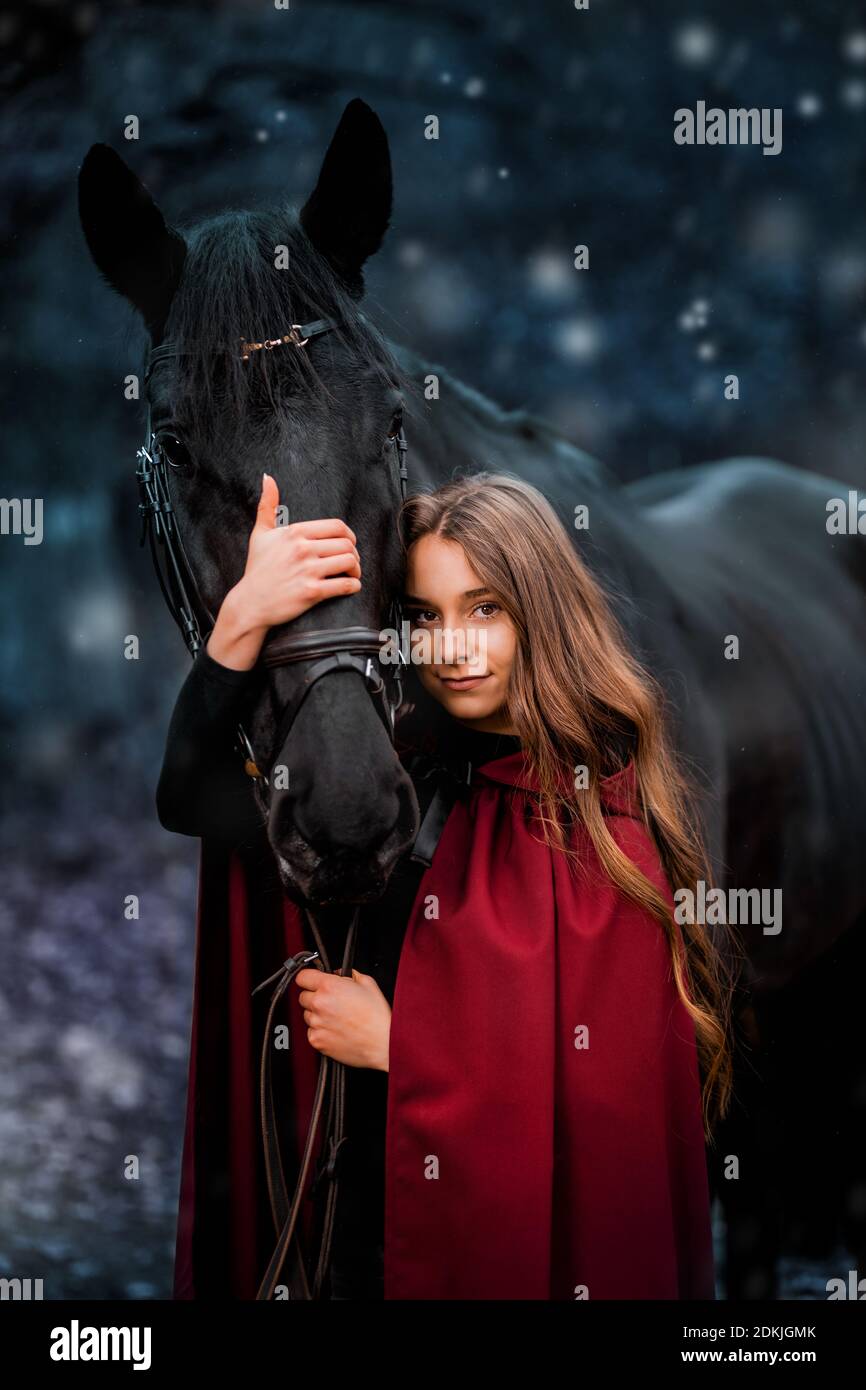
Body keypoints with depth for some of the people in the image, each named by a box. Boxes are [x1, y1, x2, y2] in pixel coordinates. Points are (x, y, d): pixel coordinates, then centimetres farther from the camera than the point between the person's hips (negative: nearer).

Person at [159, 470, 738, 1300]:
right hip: (399, 1195, 3)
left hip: (569, 1214, -2)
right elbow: (194, 801, -15)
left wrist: (395, 1042, -12)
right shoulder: (403, 775, -2)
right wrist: (241, 621, -27)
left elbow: (614, 1061, -13)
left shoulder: (624, 794, -11)